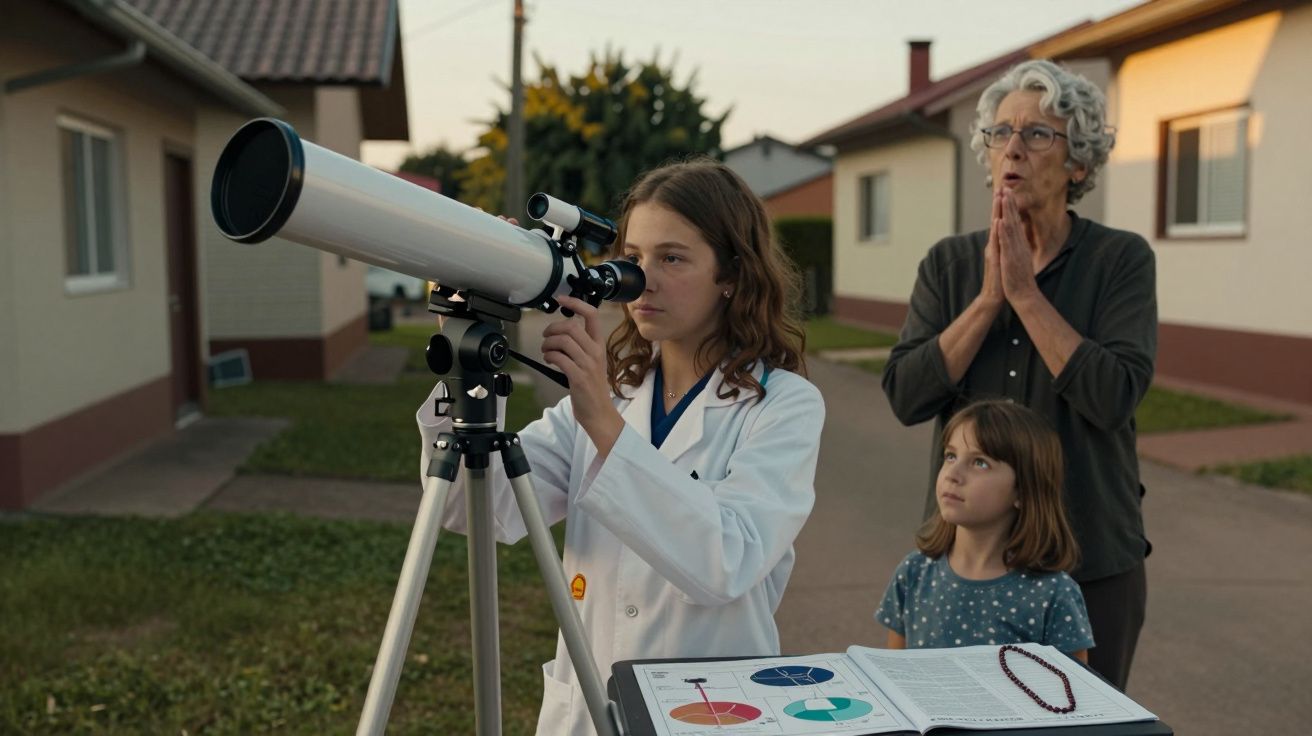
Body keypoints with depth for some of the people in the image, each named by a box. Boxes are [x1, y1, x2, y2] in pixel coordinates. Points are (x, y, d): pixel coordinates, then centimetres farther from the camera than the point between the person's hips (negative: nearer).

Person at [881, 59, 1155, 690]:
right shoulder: (949, 262, 3)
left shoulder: (1121, 258, -5)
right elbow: (905, 395, -8)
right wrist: (989, 297, -14)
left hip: (1091, 559, -2)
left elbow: (1115, 395, -19)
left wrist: (1025, 291, -16)